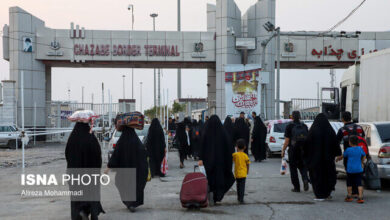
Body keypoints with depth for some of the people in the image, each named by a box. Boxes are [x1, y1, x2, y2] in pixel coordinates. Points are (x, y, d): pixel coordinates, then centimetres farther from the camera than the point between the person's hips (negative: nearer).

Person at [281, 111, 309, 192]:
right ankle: (305, 179, -11)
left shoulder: (289, 126, -9)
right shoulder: (304, 126, 3)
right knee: (302, 166, 17)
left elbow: (287, 140, -11)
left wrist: (283, 150, -2)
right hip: (303, 150, 3)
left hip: (293, 150, -3)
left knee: (293, 168, 7)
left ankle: (296, 187, 7)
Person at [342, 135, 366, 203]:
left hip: (350, 169, -2)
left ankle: (349, 196, 19)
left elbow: (344, 156, 7)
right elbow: (364, 157, 10)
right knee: (359, 183, 1)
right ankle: (360, 197, -8)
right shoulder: (360, 149, -1)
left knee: (349, 183, 13)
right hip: (359, 169, 2)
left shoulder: (348, 150, -8)